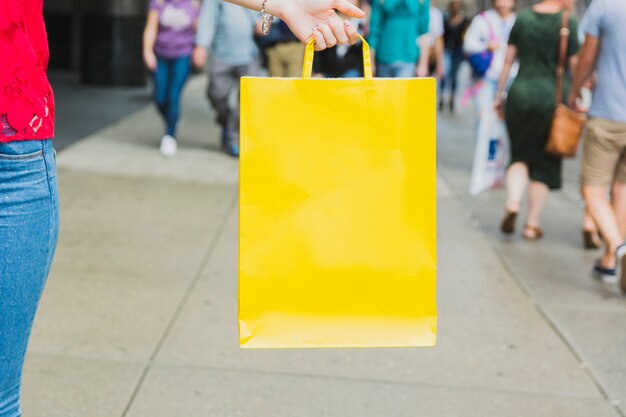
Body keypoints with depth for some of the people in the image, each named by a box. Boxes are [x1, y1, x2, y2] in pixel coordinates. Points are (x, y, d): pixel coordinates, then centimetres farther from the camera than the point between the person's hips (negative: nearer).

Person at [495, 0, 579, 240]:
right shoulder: (567, 23, -8)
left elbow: (508, 60, 6)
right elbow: (576, 66, -6)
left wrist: (499, 94, 13)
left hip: (520, 94, 3)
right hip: (553, 97, -3)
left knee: (520, 156, 17)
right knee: (545, 162, 9)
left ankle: (512, 204, -8)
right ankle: (532, 225, 12)